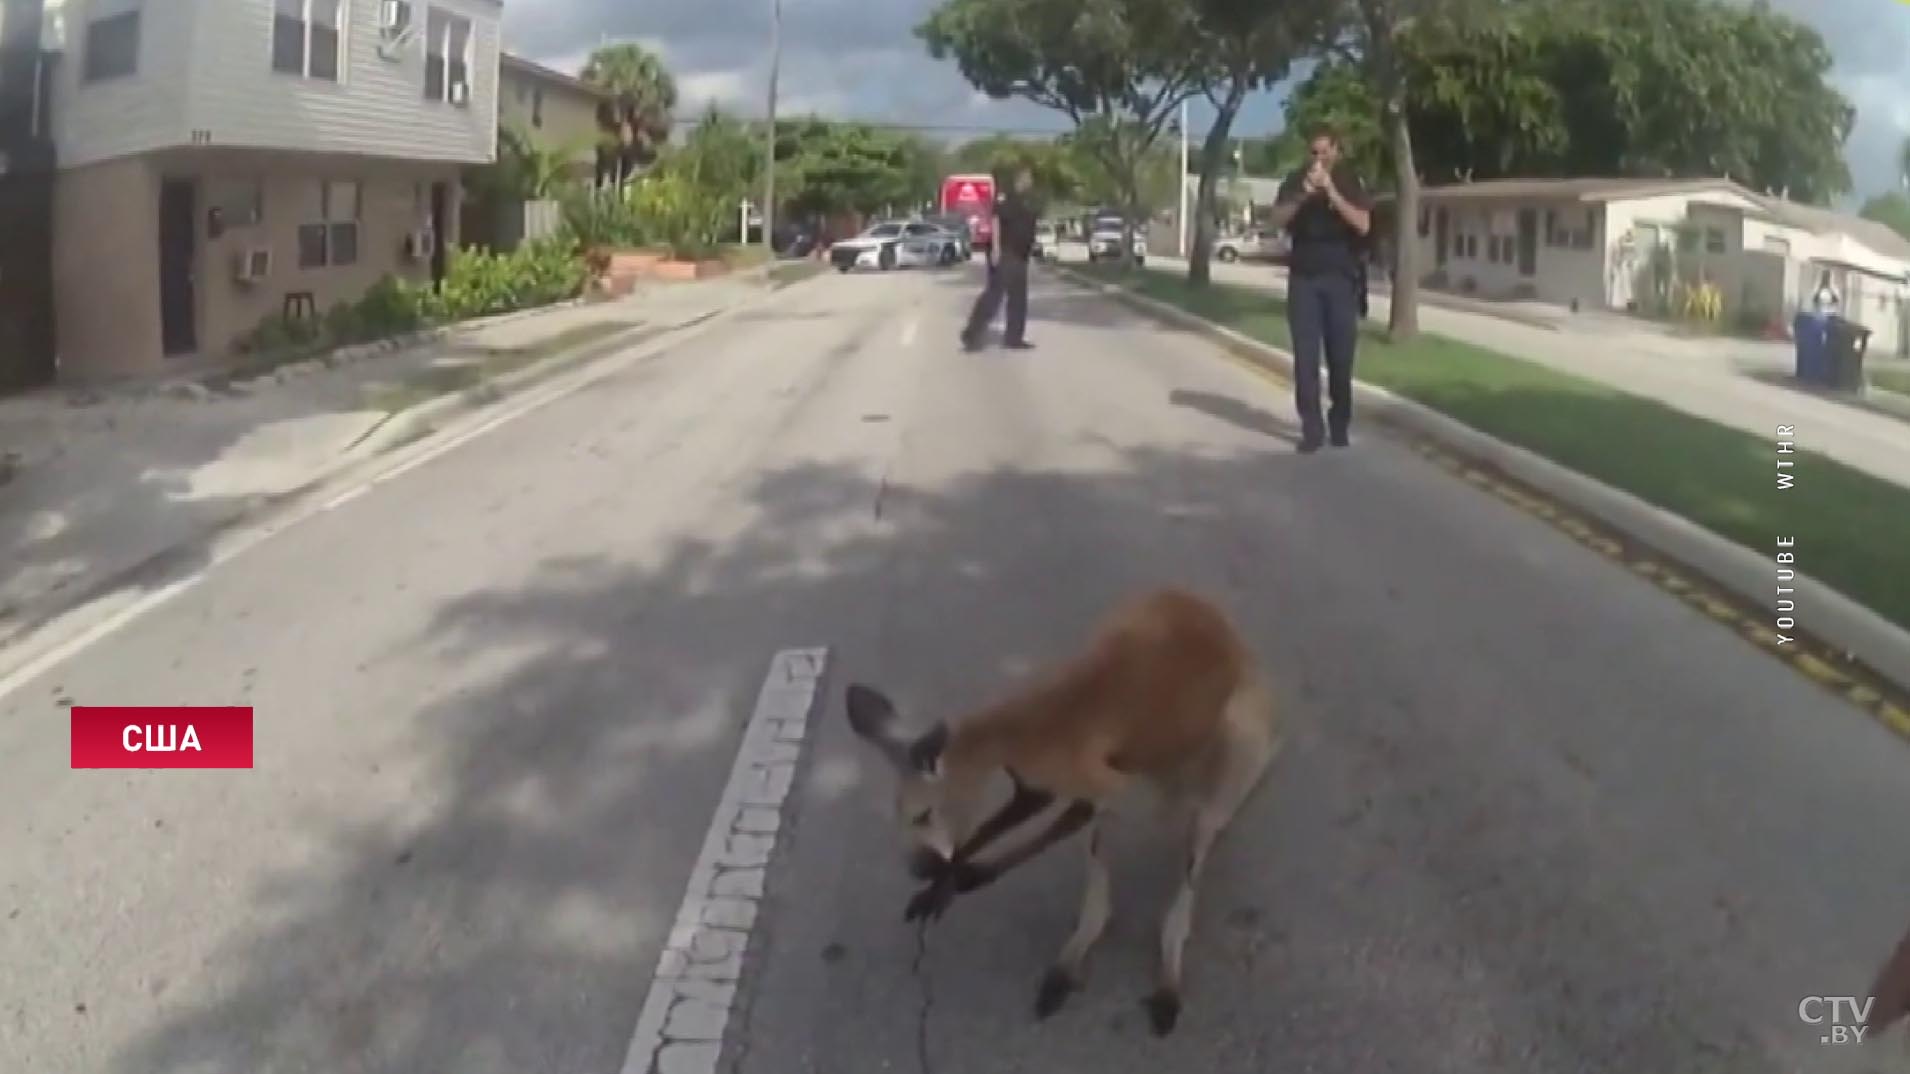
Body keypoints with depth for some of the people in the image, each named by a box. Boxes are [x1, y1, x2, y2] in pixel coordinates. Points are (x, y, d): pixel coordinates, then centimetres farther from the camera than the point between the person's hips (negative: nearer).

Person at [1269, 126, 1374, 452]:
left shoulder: (1351, 181, 4)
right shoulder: (1295, 181, 7)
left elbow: (1363, 225, -8)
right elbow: (1277, 220, -4)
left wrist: (1332, 193, -17)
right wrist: (1302, 195, -19)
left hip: (1341, 278, -1)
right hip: (1303, 278, 1)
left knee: (1341, 355, 1)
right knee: (1306, 355, -6)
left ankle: (1340, 424, 14)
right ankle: (1311, 428, -5)